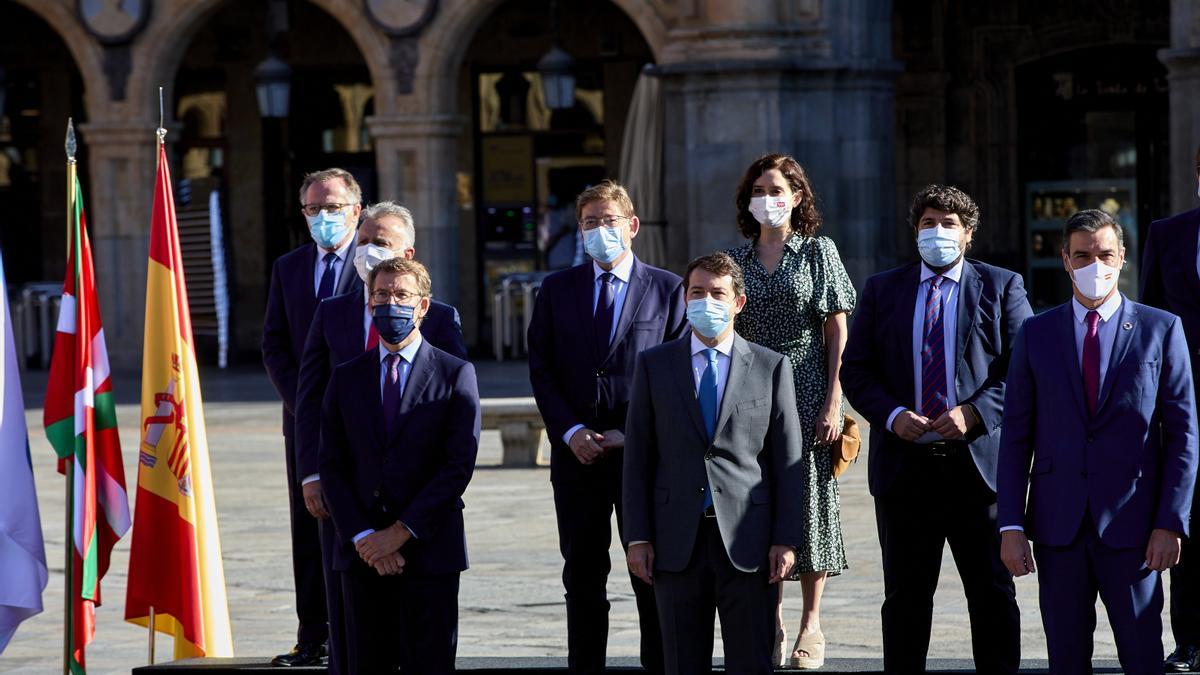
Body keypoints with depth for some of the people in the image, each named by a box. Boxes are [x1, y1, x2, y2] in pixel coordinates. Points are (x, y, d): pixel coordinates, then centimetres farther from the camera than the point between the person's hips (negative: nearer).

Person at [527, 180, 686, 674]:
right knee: (582, 575, 7)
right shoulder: (557, 290, 9)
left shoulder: (668, 290, 2)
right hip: (577, 451, 2)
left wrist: (634, 434, -9)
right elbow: (541, 370, 6)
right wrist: (570, 431, -8)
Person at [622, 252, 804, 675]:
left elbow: (787, 460, 4)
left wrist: (787, 539, -3)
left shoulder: (771, 367, 6)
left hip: (746, 542, -1)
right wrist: (637, 538, -1)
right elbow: (638, 457, 6)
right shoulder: (654, 365, 8)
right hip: (678, 541, 1)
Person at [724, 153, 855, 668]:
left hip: (807, 391, -3)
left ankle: (811, 625, 5)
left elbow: (837, 334, -2)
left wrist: (832, 404, -10)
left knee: (809, 500, -1)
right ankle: (771, 625, 9)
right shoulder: (736, 260, 9)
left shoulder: (818, 252, 1)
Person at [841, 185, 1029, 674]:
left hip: (978, 461, -2)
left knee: (992, 593, 3)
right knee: (905, 597, 7)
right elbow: (856, 370, 8)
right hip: (904, 463, 2)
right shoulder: (882, 290, 11)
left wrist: (974, 413, -15)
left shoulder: (1002, 287, 5)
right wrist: (892, 415, -10)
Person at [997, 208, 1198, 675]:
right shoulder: (1036, 335, 9)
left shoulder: (1161, 330, 4)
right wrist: (1011, 525, 0)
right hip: (1058, 525, 2)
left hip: (1131, 525, -2)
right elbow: (1016, 436, 8)